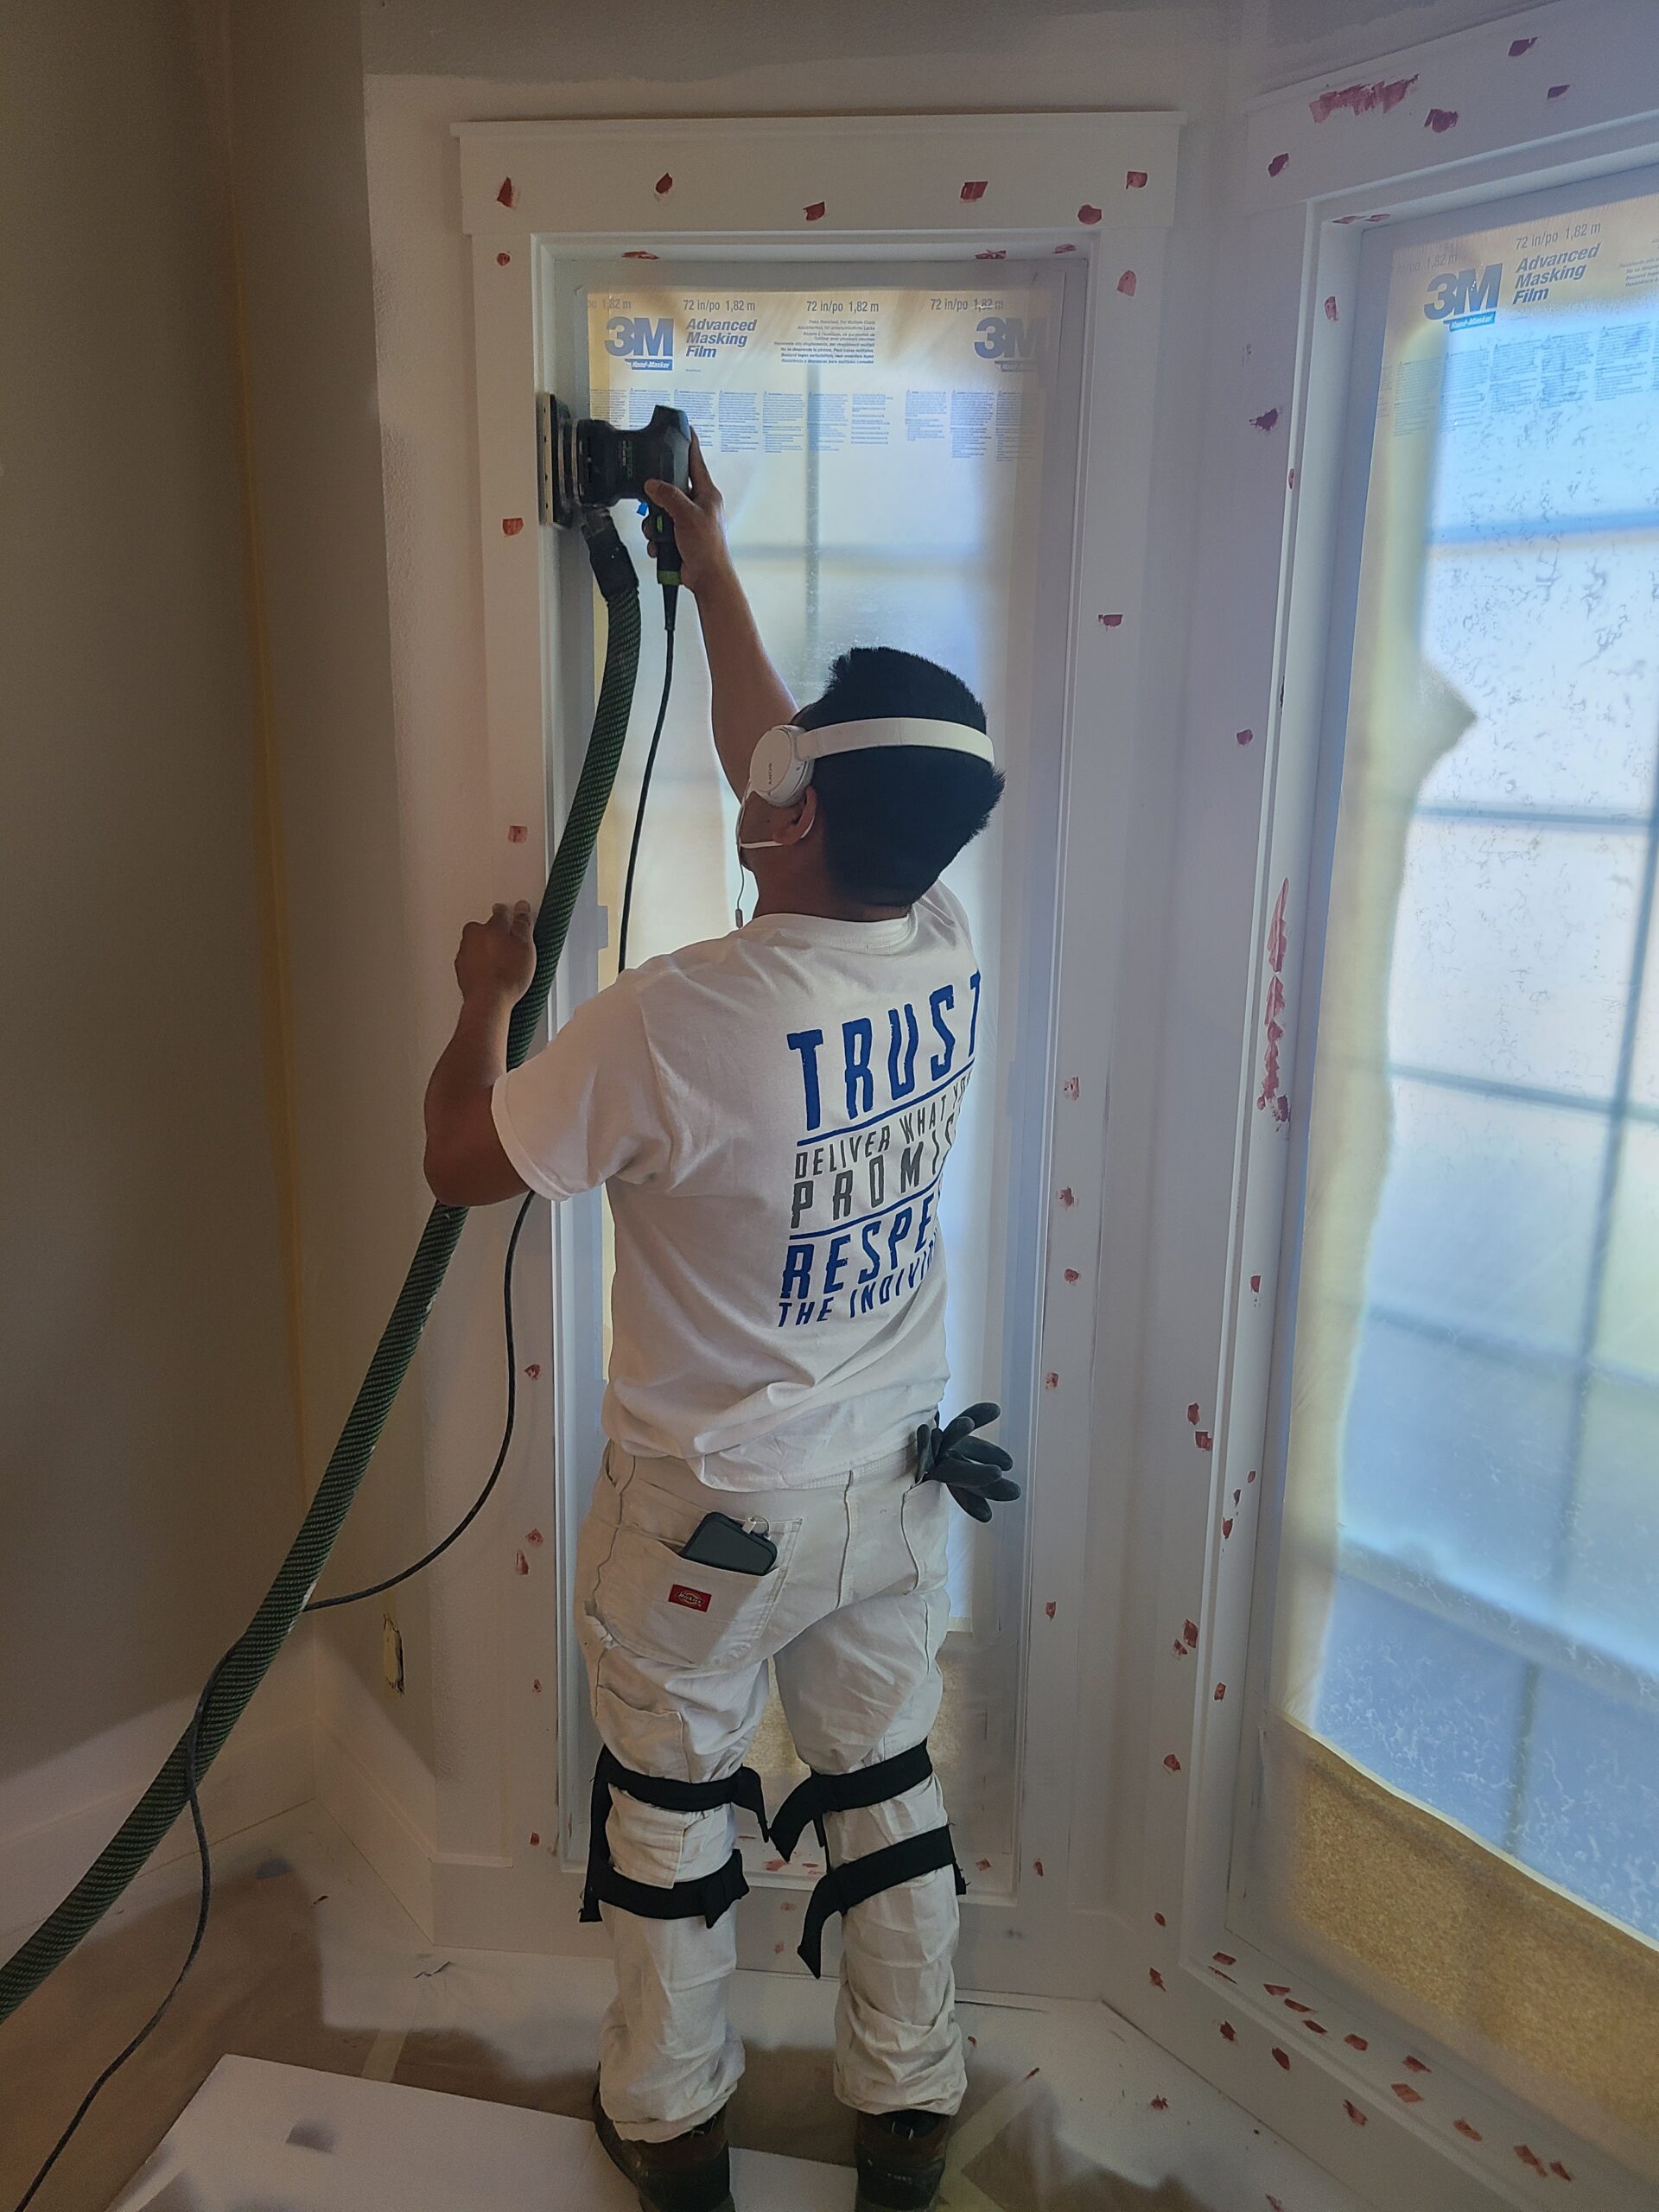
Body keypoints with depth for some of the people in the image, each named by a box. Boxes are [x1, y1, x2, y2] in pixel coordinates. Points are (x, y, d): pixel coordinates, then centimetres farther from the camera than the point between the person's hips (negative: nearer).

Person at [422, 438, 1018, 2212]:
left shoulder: (671, 1022, -30)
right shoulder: (945, 954, -12)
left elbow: (462, 1162, -13)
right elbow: (774, 773, 5)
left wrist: (484, 998, 4)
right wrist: (707, 567, 15)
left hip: (704, 1515, -4)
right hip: (895, 1484, 5)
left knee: (668, 1814, 20)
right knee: (887, 1788, 22)